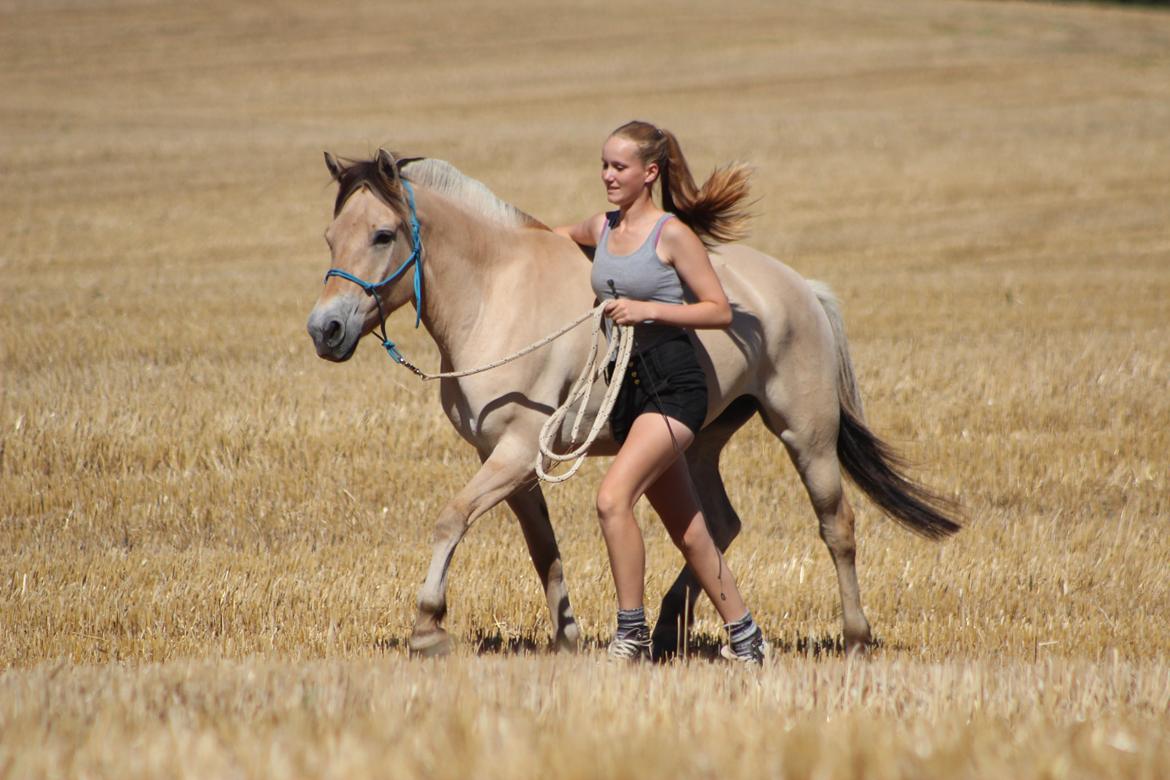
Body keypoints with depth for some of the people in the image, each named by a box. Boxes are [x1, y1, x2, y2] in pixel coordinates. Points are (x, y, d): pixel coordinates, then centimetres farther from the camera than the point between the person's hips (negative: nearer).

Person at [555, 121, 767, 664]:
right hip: (627, 388, 8)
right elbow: (556, 235, 34)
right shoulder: (601, 228, 11)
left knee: (612, 498, -24)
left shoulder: (673, 234, -9)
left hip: (673, 384, -7)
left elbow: (720, 312, -10)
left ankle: (632, 634, -16)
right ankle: (744, 635, 24)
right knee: (687, 530, 12)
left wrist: (647, 309, -19)